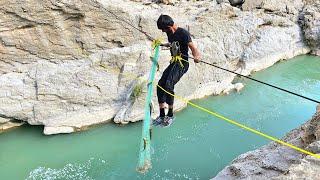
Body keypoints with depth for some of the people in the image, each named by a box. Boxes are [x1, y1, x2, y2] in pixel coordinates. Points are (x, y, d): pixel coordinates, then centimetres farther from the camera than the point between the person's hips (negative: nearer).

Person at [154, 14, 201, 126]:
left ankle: (170, 115, -10)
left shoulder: (183, 33, -15)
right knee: (160, 85, -3)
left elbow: (193, 48, -25)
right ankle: (162, 115, 5)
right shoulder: (170, 33, 9)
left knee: (168, 85, -25)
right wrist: (162, 45, 45)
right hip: (174, 63, 9)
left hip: (182, 64, -8)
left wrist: (196, 56, -45)